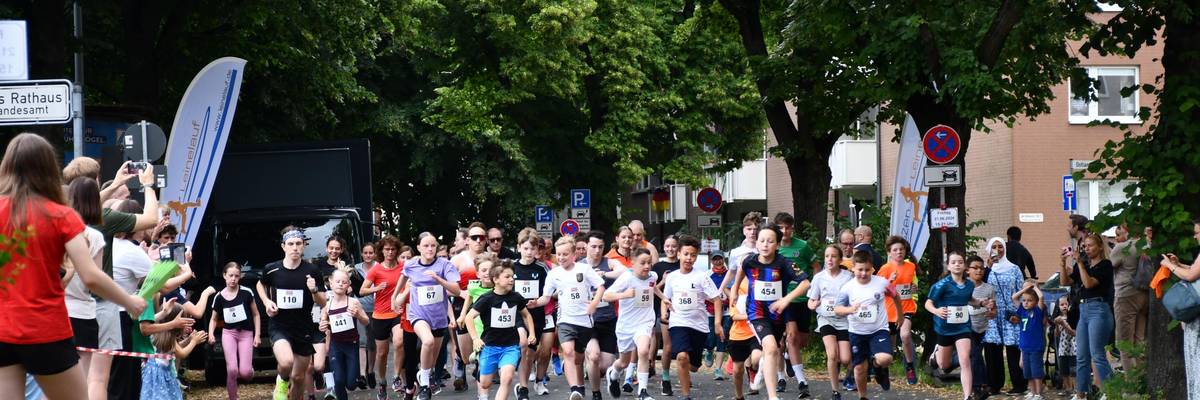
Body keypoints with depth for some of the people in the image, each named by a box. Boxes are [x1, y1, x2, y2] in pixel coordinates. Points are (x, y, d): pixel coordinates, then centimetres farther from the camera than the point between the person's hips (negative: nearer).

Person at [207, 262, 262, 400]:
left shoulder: (246, 293, -8)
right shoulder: (219, 297, -2)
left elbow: (256, 315, 1)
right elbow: (214, 319, 10)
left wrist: (257, 335, -4)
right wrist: (211, 333, -8)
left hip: (246, 333, -1)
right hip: (228, 333, 1)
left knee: (245, 373, -11)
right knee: (232, 370, -12)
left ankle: (250, 368, 28)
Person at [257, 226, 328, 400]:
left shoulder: (312, 271, -7)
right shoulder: (272, 269, -5)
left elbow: (323, 303, -3)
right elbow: (261, 285, 18)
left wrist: (314, 290, -23)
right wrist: (267, 302, 0)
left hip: (304, 330, 1)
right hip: (280, 328, -1)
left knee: (299, 377, 10)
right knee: (286, 363, -29)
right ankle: (282, 381, 5)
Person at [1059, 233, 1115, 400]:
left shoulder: (1105, 265, -5)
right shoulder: (1084, 265, 15)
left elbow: (1089, 283, -16)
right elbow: (1065, 281, 11)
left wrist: (1079, 263, -16)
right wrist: (1063, 263, -2)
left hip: (1098, 309, -8)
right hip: (1084, 310, 8)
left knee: (1097, 355, -12)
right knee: (1081, 356, 8)